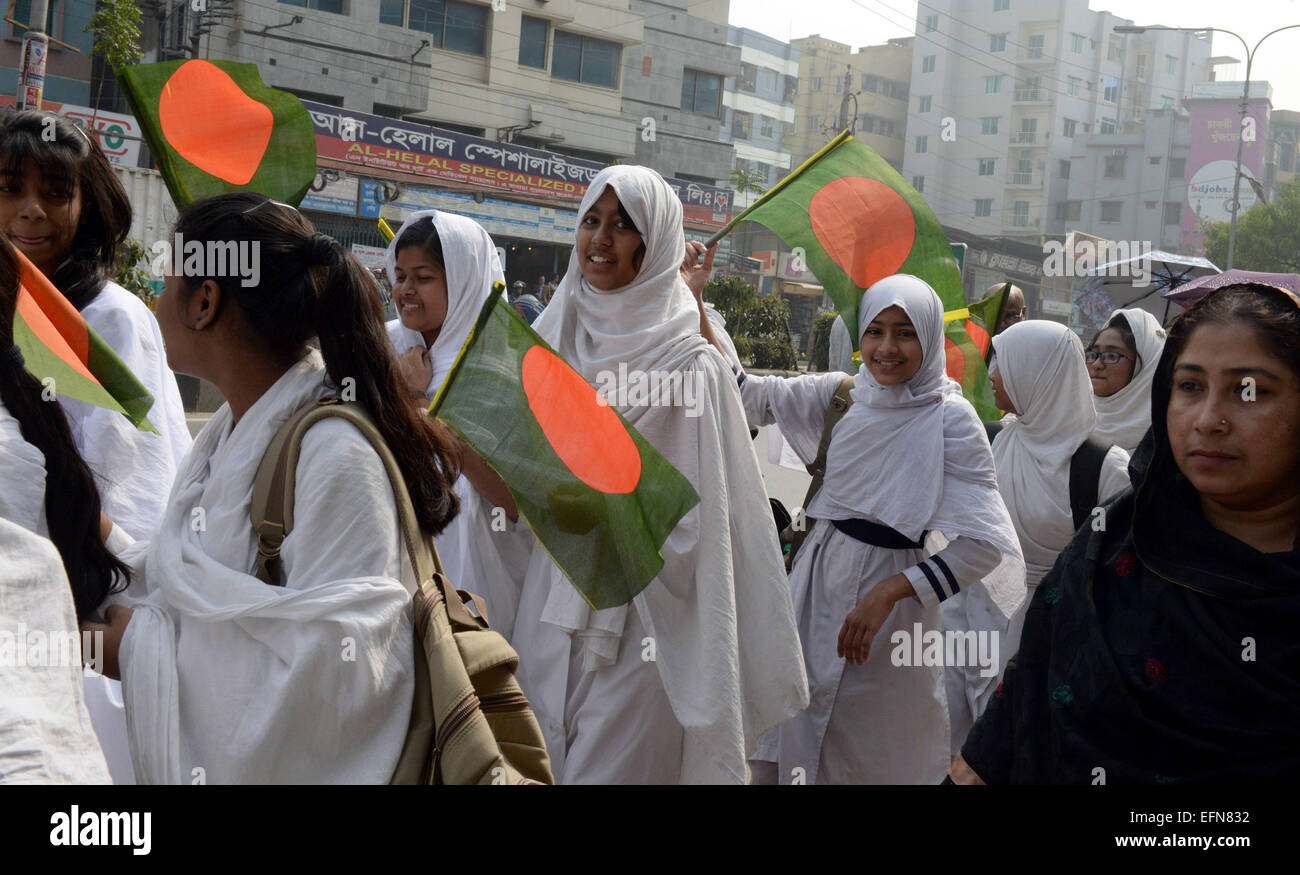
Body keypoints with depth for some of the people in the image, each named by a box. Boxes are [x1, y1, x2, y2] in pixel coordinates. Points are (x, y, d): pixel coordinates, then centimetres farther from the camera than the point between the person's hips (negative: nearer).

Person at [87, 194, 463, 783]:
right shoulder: (228, 431, 5)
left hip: (288, 767, -8)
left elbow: (333, 668, -28)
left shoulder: (334, 452, -24)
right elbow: (182, 588, 9)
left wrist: (145, 643, -20)